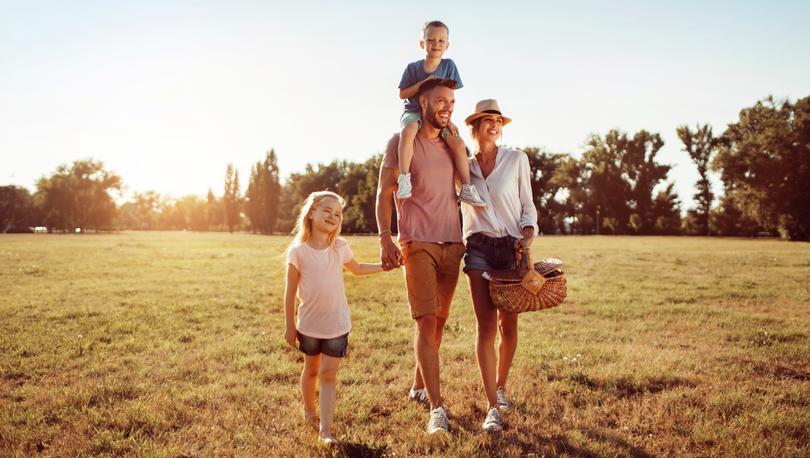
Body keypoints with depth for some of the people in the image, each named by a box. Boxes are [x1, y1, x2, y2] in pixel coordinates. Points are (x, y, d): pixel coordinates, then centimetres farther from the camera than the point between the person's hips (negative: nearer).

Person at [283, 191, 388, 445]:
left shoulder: (340, 247, -3)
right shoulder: (298, 251, -11)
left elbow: (357, 268, 18)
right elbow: (290, 292, -6)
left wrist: (385, 265, 8)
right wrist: (290, 326, -3)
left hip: (337, 324, 1)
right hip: (309, 324, -1)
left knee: (328, 374, -2)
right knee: (311, 370, 19)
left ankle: (326, 429, 1)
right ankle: (309, 411, 43)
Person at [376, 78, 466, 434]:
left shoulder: (452, 144, 15)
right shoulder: (402, 143, -1)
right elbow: (383, 194, -5)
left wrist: (466, 237, 13)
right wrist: (385, 240, -16)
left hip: (452, 244, 6)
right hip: (417, 243, -5)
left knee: (439, 321, 11)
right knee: (426, 321, -12)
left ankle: (419, 386, 28)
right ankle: (437, 407, -11)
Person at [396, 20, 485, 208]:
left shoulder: (449, 65, 2)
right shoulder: (413, 67, -1)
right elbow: (403, 94, -3)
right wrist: (424, 82, -14)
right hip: (413, 112, -2)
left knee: (458, 143, -18)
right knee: (409, 130, -38)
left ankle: (466, 189, -7)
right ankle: (404, 178, -39)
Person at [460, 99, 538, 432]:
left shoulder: (517, 160, 3)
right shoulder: (463, 167, 8)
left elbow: (527, 205, 5)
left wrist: (527, 234, -12)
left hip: (512, 247, 0)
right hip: (479, 249, 0)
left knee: (508, 326, 6)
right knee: (486, 326, -8)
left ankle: (500, 385, 31)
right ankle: (493, 407, -5)